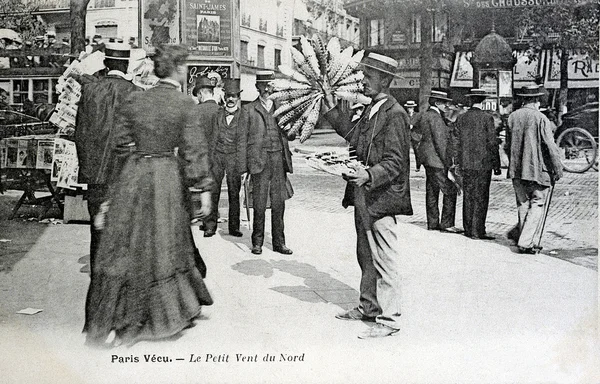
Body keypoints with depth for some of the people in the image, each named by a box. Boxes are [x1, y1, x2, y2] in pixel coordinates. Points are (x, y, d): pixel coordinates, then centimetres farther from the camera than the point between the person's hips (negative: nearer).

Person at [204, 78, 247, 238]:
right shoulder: (218, 114, 9)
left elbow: (242, 142, -5)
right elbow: (213, 139, 10)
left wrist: (242, 167, -10)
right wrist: (211, 160, 3)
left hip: (233, 157, -2)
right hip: (217, 155, 2)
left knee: (234, 192, 2)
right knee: (213, 190, -1)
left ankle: (234, 226, 12)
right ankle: (210, 226, 7)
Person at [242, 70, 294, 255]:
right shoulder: (249, 109, 6)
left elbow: (288, 135, 19)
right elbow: (242, 139, 4)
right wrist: (244, 167, -3)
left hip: (279, 159, 3)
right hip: (259, 161, -3)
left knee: (279, 203, 5)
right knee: (259, 204, -2)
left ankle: (279, 242, 14)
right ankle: (257, 242, 11)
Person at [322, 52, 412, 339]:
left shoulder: (395, 114, -15)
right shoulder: (371, 110, 13)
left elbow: (395, 162, -19)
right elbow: (353, 135, 19)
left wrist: (370, 175, -32)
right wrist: (333, 109, 19)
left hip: (382, 198, -10)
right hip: (364, 197, 10)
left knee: (385, 261, -1)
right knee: (366, 256, 20)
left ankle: (388, 319, 9)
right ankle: (368, 307, 34)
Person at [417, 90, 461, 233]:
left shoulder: (425, 115, 15)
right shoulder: (435, 117, -15)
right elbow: (440, 141, -18)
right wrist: (447, 162, -16)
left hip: (428, 158, 10)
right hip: (437, 160, -10)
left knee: (432, 191, 12)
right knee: (450, 191, -6)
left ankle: (433, 223, 16)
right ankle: (446, 223, -4)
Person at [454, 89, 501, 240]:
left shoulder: (461, 118, 5)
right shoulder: (487, 118, -7)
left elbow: (456, 143, 8)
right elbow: (492, 143, -7)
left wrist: (457, 162, 16)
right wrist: (496, 165, -1)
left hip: (466, 163, 4)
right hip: (483, 163, -4)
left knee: (468, 197, 10)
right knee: (481, 198, 0)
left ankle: (468, 229, 14)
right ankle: (478, 231, 0)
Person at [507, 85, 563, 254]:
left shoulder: (512, 117, 3)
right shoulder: (541, 119, -11)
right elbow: (551, 147, -11)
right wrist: (558, 170, -3)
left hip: (517, 170, 5)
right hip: (538, 170, -5)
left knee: (523, 206, 14)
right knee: (537, 205, 2)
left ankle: (526, 240, 20)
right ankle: (527, 243, -4)